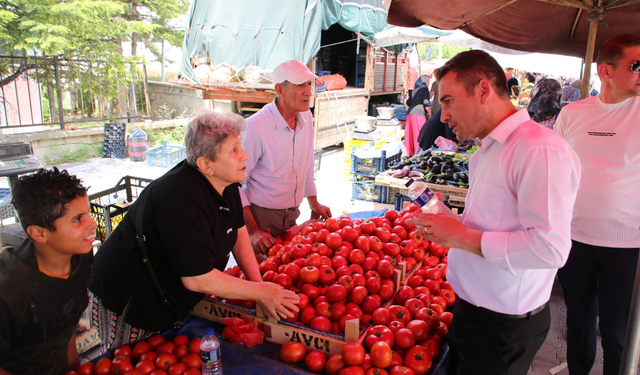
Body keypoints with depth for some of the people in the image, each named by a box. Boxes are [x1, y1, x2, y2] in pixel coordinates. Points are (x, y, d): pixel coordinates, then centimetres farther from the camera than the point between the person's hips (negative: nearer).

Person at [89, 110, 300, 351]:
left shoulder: (225, 182, -8)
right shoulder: (182, 198, -36)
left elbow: (238, 231, 4)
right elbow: (197, 279, -33)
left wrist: (259, 284, -7)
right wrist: (259, 292, -24)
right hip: (127, 301, -8)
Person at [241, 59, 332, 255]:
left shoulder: (306, 117, 0)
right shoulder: (255, 127, -22)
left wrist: (314, 204, 19)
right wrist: (253, 230, -19)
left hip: (292, 215, 6)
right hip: (261, 217, -6)